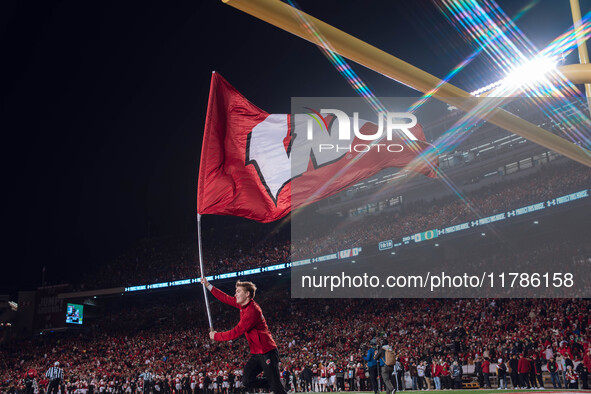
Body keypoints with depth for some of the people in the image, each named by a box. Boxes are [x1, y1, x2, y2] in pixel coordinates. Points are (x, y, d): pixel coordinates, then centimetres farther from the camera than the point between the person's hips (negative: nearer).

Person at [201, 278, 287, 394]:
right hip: (256, 354, 9)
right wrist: (208, 285, 15)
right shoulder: (244, 304, 6)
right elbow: (226, 298, 16)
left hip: (267, 353, -9)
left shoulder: (252, 311, -22)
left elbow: (235, 333, -20)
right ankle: (275, 384, 11)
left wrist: (216, 336, -7)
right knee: (247, 382, -1)